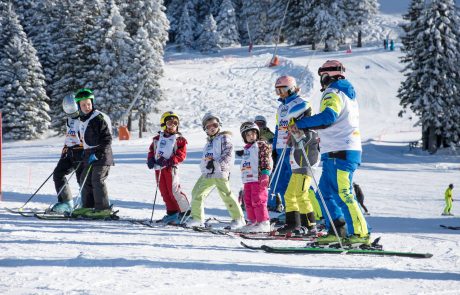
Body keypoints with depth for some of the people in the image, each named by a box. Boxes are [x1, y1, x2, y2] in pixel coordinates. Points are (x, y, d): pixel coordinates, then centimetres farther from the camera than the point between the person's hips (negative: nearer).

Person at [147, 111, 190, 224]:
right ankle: (172, 212, 15)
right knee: (164, 191, 7)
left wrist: (168, 161, -20)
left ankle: (184, 211, -3)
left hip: (171, 168, -6)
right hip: (159, 168, 6)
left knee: (174, 191, -11)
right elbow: (152, 151, 21)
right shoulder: (157, 139, 14)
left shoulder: (179, 139, -1)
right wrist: (150, 160, 0)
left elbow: (181, 155, -8)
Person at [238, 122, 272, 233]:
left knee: (258, 201, -12)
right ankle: (253, 221, 16)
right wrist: (244, 177, 26)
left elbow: (266, 160, -11)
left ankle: (263, 223, -11)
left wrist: (265, 174, -19)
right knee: (248, 202, 9)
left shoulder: (261, 145, -3)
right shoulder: (246, 148, 23)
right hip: (247, 179, 9)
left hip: (258, 179, -9)